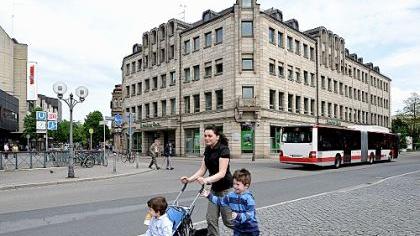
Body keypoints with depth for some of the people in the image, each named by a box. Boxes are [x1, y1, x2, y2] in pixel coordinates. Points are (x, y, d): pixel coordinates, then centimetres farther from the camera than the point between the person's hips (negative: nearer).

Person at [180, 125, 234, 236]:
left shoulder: (223, 149, -19)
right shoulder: (207, 150, 4)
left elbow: (222, 173, -26)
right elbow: (202, 170, 2)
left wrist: (206, 180, -40)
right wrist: (189, 179, -13)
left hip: (225, 189, -7)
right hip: (215, 188, 7)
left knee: (228, 220, 5)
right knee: (211, 219, 6)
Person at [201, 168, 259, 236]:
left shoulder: (248, 198, -23)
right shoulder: (231, 195, -3)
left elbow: (250, 214, -27)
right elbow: (221, 201, 8)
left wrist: (238, 216, -39)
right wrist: (209, 196, 1)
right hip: (238, 228, 5)